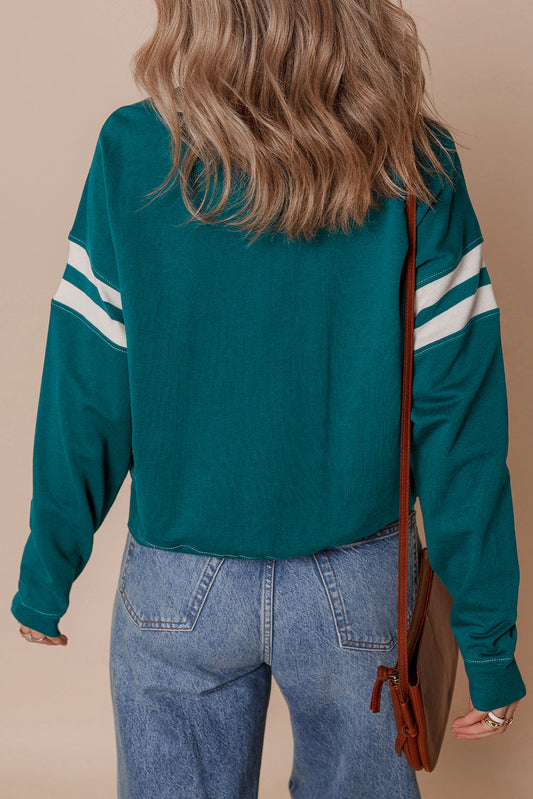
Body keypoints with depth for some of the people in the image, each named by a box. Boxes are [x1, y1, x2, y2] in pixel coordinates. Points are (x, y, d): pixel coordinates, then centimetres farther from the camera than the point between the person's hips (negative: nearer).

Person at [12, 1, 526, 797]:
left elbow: (87, 396, -9)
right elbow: (457, 412, -12)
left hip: (176, 588, 0)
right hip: (359, 588, 1)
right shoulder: (414, 165, -13)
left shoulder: (134, 153, -13)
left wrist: (46, 577, 6)